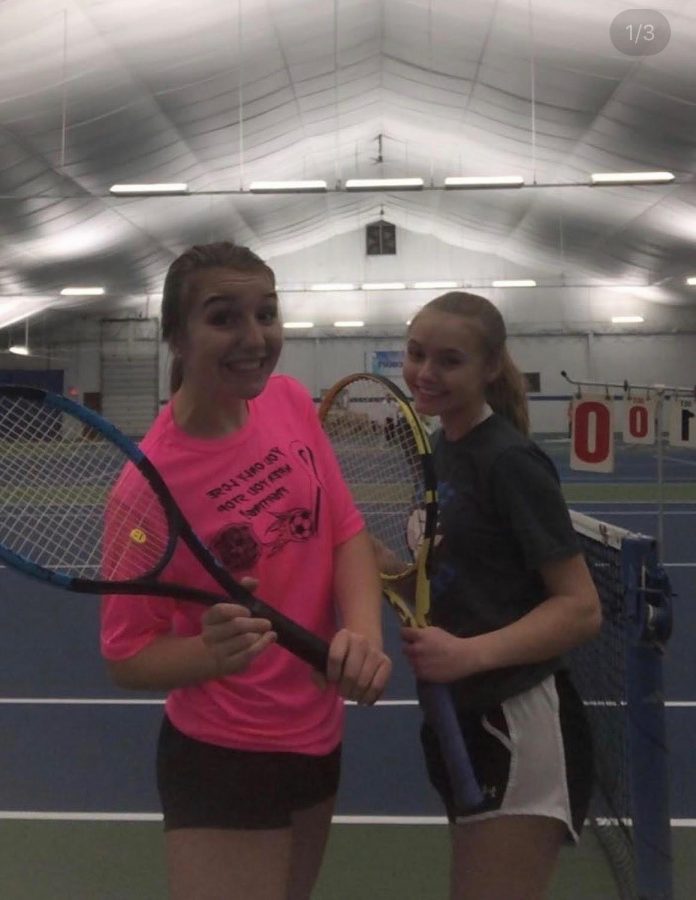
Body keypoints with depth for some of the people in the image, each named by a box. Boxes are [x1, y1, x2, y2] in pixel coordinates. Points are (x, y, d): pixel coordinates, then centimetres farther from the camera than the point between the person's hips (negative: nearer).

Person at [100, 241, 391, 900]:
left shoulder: (291, 402, -8)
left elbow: (347, 532, -1)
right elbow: (126, 656, -15)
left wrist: (364, 632, -19)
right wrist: (213, 653, -35)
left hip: (320, 739, 7)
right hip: (222, 762, -6)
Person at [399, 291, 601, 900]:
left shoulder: (510, 461, -19)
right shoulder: (441, 448, 6)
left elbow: (581, 609, -20)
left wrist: (471, 653, -31)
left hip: (518, 729, -9)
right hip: (460, 720, 9)